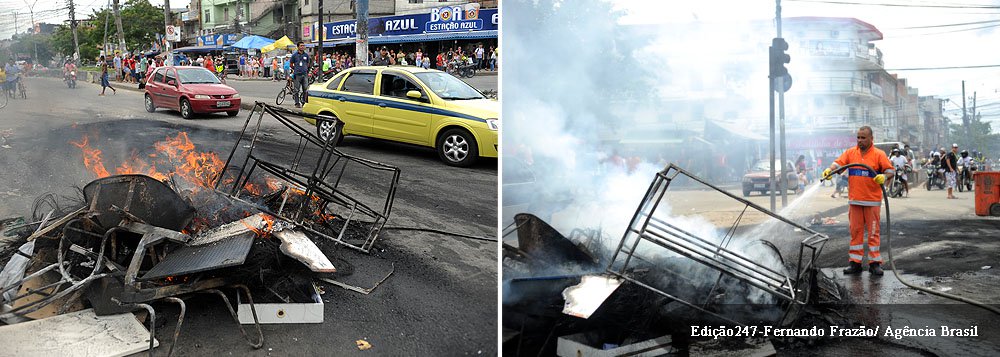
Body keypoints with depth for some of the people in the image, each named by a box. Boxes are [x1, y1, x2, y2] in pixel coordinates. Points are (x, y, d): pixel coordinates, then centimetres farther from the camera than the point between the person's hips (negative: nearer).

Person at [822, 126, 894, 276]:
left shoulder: (879, 154, -1)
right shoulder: (850, 152, 8)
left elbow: (891, 170, -2)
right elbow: (838, 163, 0)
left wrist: (884, 176, -23)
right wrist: (829, 170, -20)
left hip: (872, 200, -3)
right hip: (854, 200, 3)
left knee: (873, 231, 1)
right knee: (855, 231, 6)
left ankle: (874, 263, 7)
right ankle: (855, 263, 11)